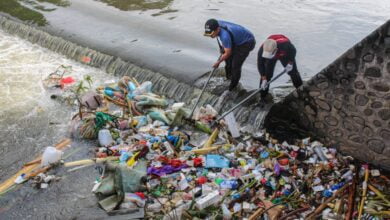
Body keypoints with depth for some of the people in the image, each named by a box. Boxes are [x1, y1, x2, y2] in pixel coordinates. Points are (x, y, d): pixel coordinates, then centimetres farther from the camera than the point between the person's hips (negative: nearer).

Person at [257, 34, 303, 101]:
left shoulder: (285, 45, -46)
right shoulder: (262, 50, -40)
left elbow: (293, 51, -21)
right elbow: (260, 64, -25)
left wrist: (290, 63, -18)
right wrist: (264, 79, -26)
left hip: (285, 55, 0)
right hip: (271, 59, 0)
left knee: (293, 72, 5)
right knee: (266, 74, -10)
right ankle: (262, 97, 2)